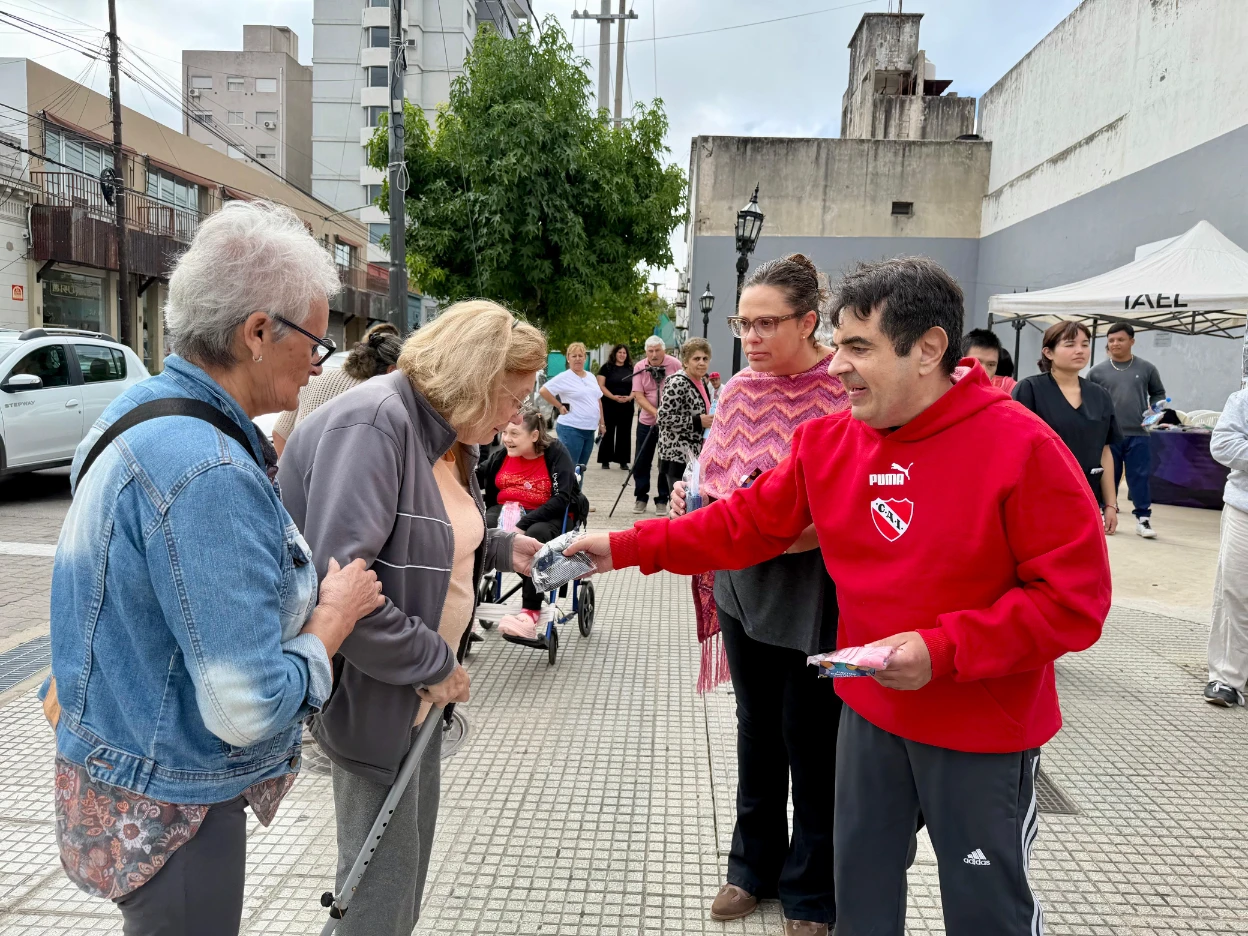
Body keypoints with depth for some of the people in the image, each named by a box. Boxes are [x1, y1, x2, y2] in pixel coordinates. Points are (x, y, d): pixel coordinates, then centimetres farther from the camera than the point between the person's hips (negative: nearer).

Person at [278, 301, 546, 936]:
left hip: (425, 684, 9)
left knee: (413, 844, 23)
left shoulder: (447, 435, 5)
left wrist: (499, 549, 3)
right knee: (383, 869, 8)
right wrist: (431, 662, -23)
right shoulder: (373, 423, -24)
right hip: (375, 690, -9)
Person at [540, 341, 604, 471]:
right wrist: (559, 407, -12)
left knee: (581, 468, 13)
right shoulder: (564, 377, -9)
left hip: (589, 429, 7)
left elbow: (598, 400, 20)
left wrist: (602, 423, 16)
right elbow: (544, 391, -15)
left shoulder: (591, 377, 13)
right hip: (571, 429, -7)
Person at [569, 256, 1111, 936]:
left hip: (983, 727, -4)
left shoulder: (1021, 447, -20)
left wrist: (944, 650, -27)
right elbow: (743, 523, 2)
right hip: (869, 710, 5)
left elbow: (1075, 599, -19)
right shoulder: (826, 442, -4)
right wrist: (625, 548, -4)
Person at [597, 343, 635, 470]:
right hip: (609, 405, -3)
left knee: (624, 433, 5)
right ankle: (605, 460, 6)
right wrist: (613, 397, -18)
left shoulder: (631, 369, 12)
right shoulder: (606, 367, 1)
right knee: (608, 432, 0)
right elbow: (601, 386, -6)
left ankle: (623, 461, 10)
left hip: (627, 406, 3)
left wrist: (630, 397, -9)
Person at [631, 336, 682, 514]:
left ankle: (662, 500, 13)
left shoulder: (675, 365, -8)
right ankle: (641, 498, 20)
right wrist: (655, 412, -24)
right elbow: (638, 395, -10)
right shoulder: (639, 367, -5)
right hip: (646, 420, 2)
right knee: (641, 462, 6)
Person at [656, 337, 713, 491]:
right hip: (678, 456, -9)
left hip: (696, 454, 9)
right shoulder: (678, 383, -15)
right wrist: (698, 421, -20)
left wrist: (710, 420, 9)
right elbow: (663, 418, -21)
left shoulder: (703, 383, 12)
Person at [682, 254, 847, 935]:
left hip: (813, 590, -5)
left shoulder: (846, 393, -14)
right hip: (742, 584, 6)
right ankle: (755, 867, 41)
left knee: (812, 743, 10)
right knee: (756, 731, 20)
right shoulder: (738, 391, 4)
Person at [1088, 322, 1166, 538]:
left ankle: (1143, 519, 7)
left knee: (1139, 477, 1)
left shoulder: (1146, 369, 5)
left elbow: (1158, 393, 15)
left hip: (1137, 435, 0)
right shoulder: (1098, 371, 3)